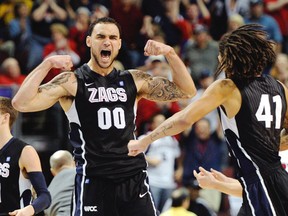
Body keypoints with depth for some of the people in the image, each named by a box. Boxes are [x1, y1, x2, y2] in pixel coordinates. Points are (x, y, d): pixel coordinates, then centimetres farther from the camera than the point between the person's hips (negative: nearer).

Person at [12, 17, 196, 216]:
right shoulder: (72, 82, -1)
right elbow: (21, 103, -12)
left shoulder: (134, 80, 10)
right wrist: (47, 64, -18)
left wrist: (170, 53, -1)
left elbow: (187, 92, 11)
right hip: (93, 182, -3)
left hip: (134, 179, 3)